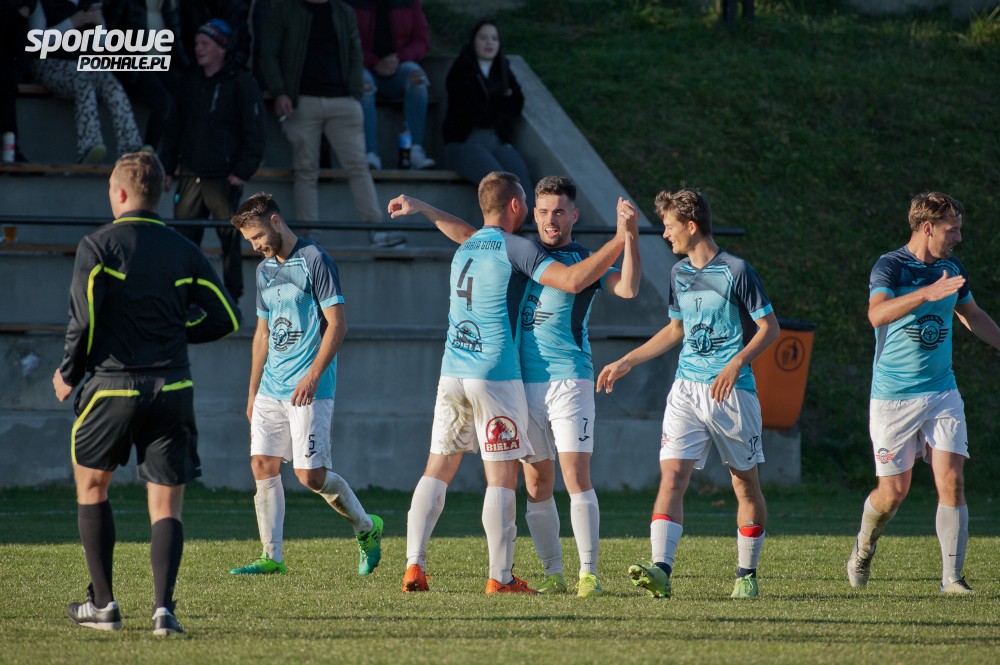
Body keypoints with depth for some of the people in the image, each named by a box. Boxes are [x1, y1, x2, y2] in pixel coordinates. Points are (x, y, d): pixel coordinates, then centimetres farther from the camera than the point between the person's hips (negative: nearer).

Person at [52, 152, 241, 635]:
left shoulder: (97, 246, -4)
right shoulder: (184, 252, 8)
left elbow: (83, 319, -12)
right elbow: (225, 319, 9)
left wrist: (69, 373, 3)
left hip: (114, 385, -2)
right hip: (173, 389, 2)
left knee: (91, 484, 18)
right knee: (167, 505, 3)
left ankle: (102, 604, 15)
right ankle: (163, 606, -15)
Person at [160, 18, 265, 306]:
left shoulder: (242, 84, -4)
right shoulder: (191, 81, 13)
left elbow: (254, 133, -5)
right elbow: (176, 128, 21)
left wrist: (243, 171, -12)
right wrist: (167, 166, 15)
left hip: (224, 178, -5)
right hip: (190, 175, 5)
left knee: (230, 242, -1)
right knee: (183, 240, 1)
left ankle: (232, 299, 7)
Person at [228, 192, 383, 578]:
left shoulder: (315, 261, -8)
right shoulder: (264, 270, 16)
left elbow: (337, 324, -11)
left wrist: (313, 376, -19)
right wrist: (252, 392, 19)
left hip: (308, 390, -7)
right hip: (271, 388, 8)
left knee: (311, 474, -10)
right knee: (263, 466, -2)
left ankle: (366, 528, 13)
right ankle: (272, 557, 1)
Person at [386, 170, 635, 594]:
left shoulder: (465, 248, 14)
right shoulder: (514, 249, -7)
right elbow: (573, 280, -17)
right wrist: (620, 240, -14)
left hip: (452, 372, 6)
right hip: (495, 375, -6)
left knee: (437, 469, 8)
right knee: (502, 476, -2)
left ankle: (414, 565, -1)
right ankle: (500, 577, -3)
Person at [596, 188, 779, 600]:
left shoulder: (736, 271, -8)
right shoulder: (678, 273, 12)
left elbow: (769, 327, -7)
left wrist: (736, 364, -21)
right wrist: (627, 362, 25)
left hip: (732, 391, -5)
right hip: (686, 390, 5)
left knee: (745, 482, 6)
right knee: (672, 474, -12)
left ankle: (747, 574, 18)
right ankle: (661, 570, -24)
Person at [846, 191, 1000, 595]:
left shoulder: (952, 270, 8)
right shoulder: (889, 267, -11)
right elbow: (877, 314, -30)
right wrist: (926, 294, -41)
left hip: (942, 394, 4)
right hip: (893, 397, -4)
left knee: (951, 481, -9)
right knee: (893, 492, 1)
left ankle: (952, 577, -6)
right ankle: (864, 550, 31)